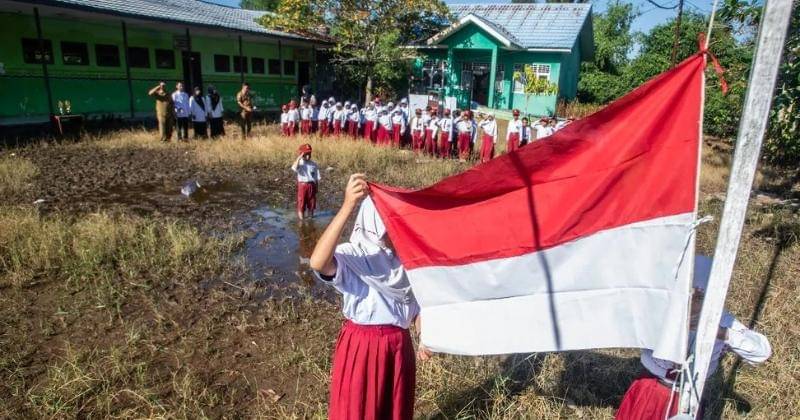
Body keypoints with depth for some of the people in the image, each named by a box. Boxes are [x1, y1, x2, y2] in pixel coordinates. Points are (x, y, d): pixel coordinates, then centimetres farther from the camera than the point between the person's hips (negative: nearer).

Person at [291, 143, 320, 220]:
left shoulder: (314, 164, 5)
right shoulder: (299, 163, -3)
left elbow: (317, 177, 8)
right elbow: (294, 168, -27)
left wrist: (316, 187, 5)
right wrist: (299, 157, -24)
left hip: (312, 186, 3)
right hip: (302, 185, -3)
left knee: (311, 204, 13)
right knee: (301, 205, 1)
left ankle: (310, 217, 30)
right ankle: (301, 218, 12)